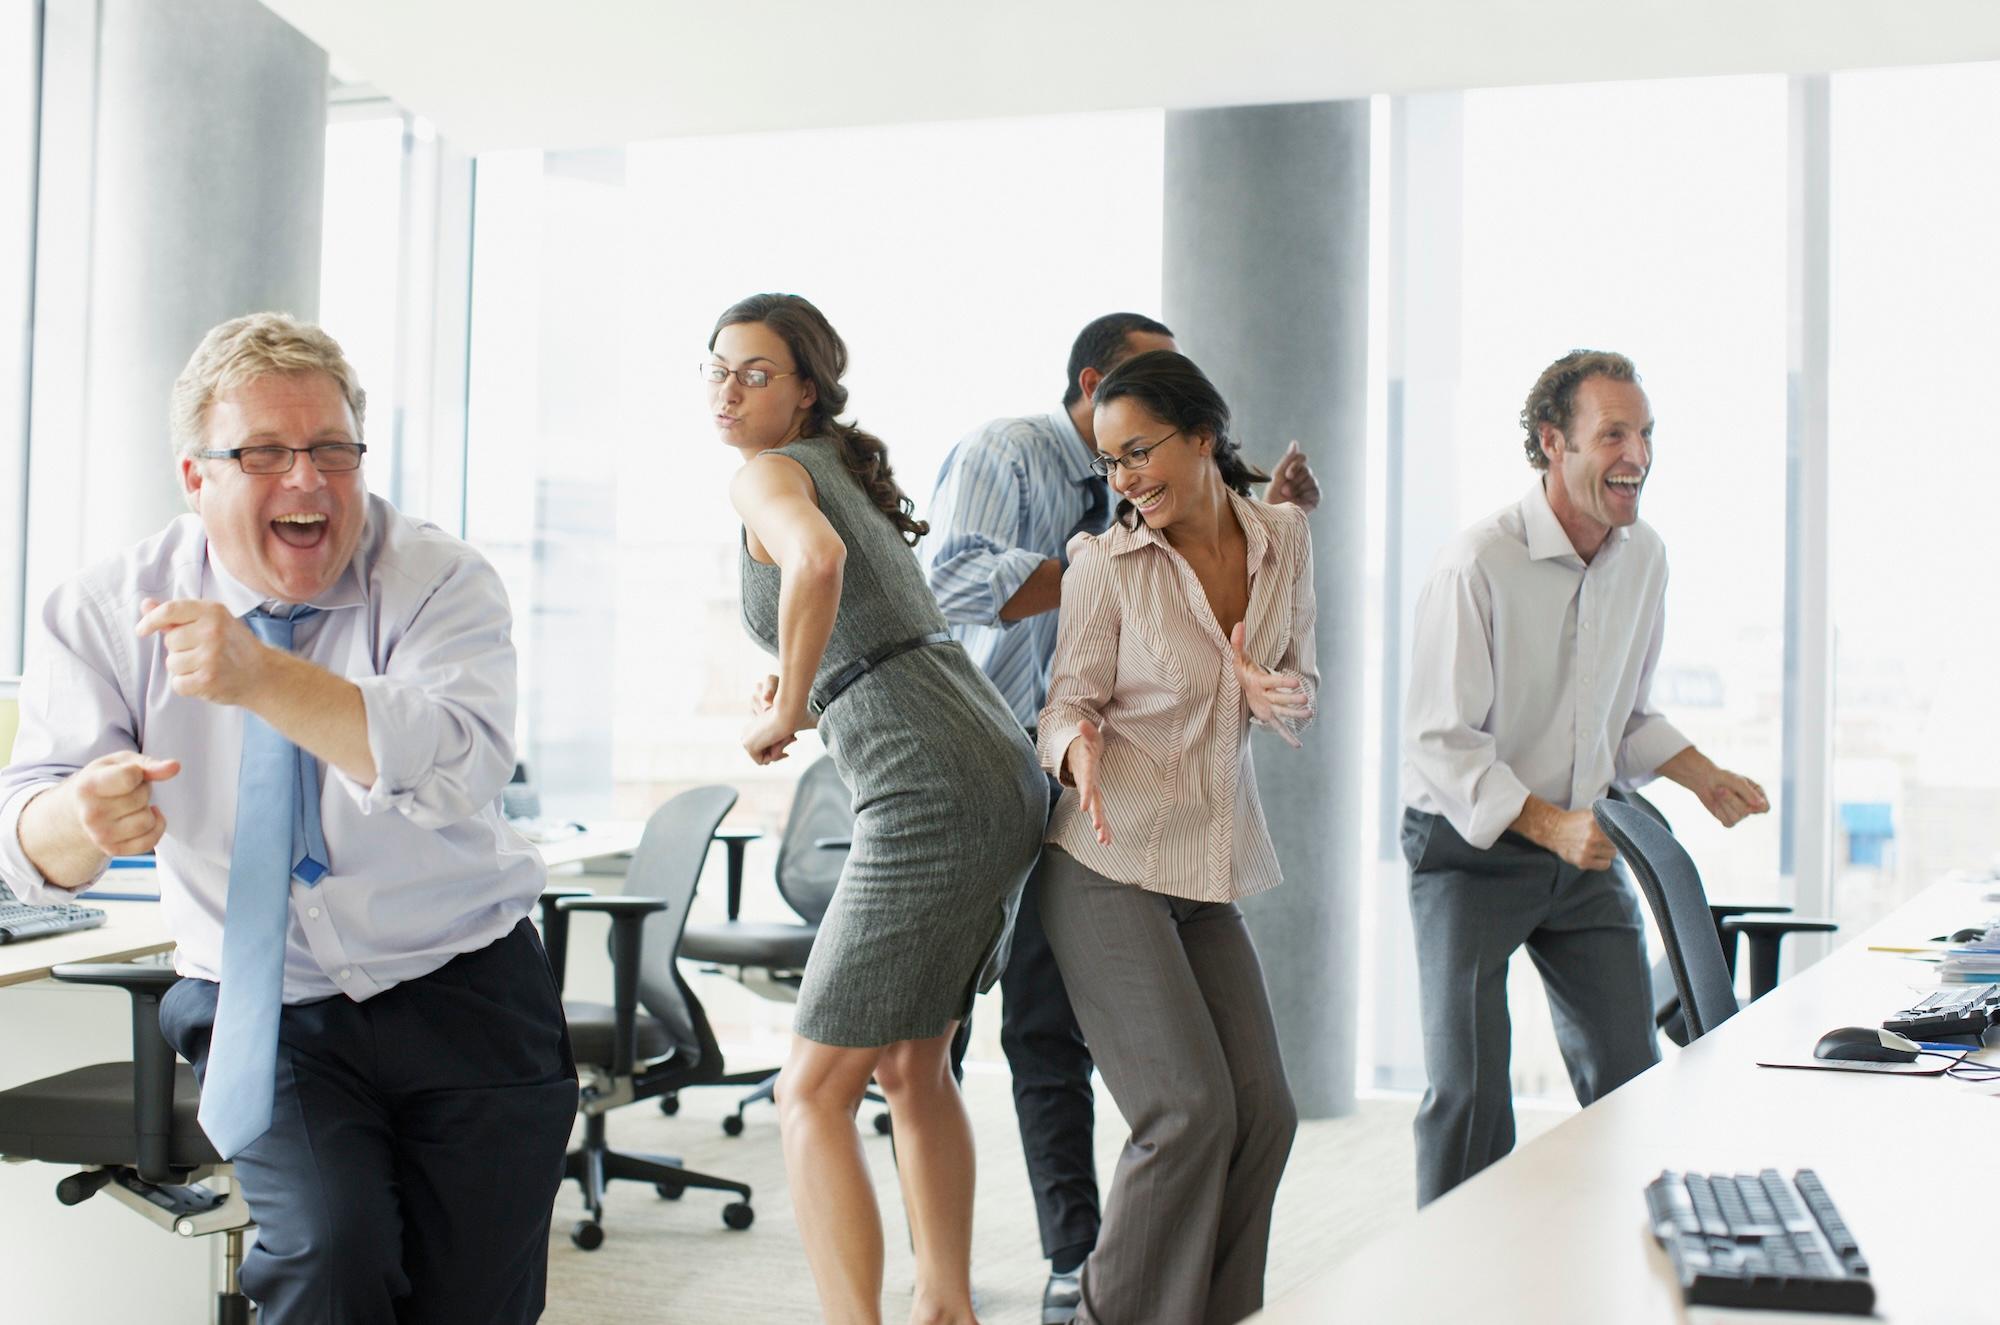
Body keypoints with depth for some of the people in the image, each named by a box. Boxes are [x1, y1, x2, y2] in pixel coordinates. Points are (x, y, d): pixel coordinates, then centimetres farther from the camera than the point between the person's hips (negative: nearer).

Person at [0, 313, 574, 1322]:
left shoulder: (440, 582, -9)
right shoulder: (111, 612, -2)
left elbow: (461, 766, -28)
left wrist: (263, 678, -39)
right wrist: (81, 818, -32)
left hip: (463, 1002, 0)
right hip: (264, 1020, 0)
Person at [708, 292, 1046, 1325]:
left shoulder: (769, 474, -4)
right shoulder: (845, 469, 22)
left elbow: (817, 561, -29)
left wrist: (785, 712, -16)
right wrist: (801, 699, 14)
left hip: (931, 802, -9)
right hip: (1006, 777, 9)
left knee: (813, 1092, -3)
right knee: (911, 1064, 23)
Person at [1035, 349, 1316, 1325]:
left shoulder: (1283, 537, 4)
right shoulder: (1107, 561, -8)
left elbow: (1300, 684, 13)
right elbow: (1070, 700, -4)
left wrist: (1280, 696, -11)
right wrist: (1079, 751, -27)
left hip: (1213, 875, 5)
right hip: (1108, 870, -5)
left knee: (1262, 1115, 1)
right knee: (1189, 1112, -13)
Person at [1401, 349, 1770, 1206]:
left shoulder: (1644, 557, 3)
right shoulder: (1477, 563, -19)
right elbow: (1439, 742, -20)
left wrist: (1703, 778, 1)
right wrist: (1547, 823, -29)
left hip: (1584, 845, 6)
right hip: (1468, 845, -6)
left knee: (1629, 1078, 7)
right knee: (1469, 1092, -8)